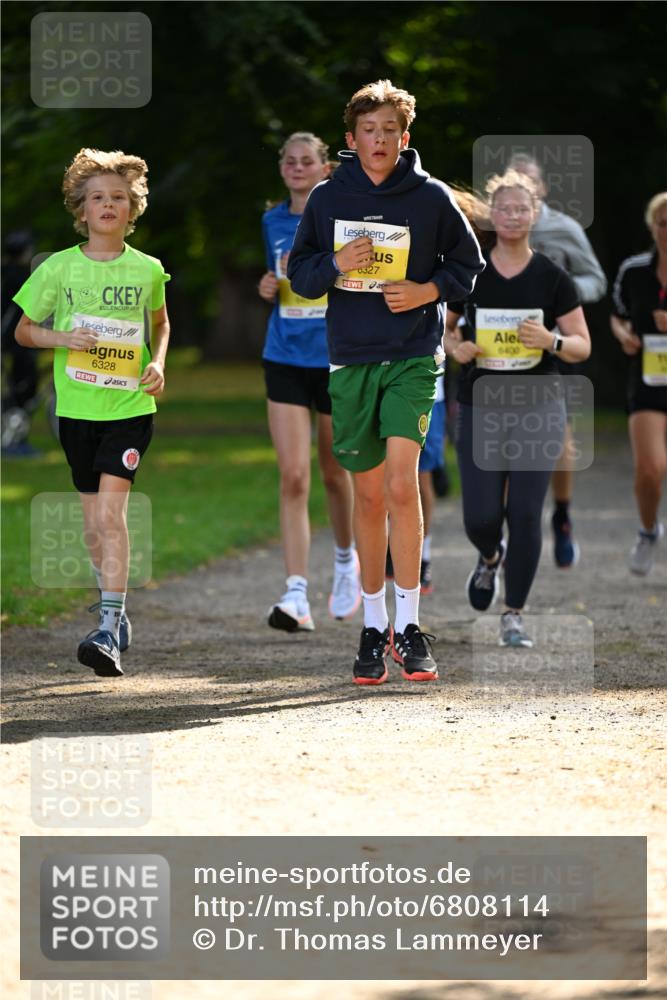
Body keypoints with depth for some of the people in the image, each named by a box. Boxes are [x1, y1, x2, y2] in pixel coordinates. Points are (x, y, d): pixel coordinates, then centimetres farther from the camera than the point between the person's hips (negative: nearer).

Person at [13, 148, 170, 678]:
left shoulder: (148, 270, 1)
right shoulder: (59, 269, -1)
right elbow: (24, 330, 8)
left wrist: (158, 364, 2)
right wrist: (60, 338, -12)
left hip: (130, 407, -2)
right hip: (77, 408, 2)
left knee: (111, 511, -16)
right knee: (94, 522, 10)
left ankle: (109, 627, -20)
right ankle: (118, 612, 29)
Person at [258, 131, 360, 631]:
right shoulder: (273, 222, 8)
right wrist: (269, 288, -1)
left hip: (338, 359, -2)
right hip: (286, 360, 2)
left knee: (334, 472, 11)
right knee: (293, 477, -10)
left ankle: (347, 559, 40)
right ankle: (297, 596, -14)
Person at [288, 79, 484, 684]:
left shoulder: (431, 197, 0)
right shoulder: (327, 198, 5)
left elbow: (470, 265, 10)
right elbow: (299, 274, 11)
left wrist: (430, 289, -8)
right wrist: (335, 265, -10)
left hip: (412, 359, -2)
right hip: (350, 360, 2)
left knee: (401, 483, -17)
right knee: (369, 494, 7)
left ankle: (409, 624, -9)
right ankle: (374, 628, 17)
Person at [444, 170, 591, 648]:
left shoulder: (553, 278, -2)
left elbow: (583, 345, 1)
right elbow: (441, 327, 13)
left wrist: (552, 341, -20)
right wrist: (456, 348, -9)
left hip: (538, 410, -1)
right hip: (480, 410, 1)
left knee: (525, 514, -7)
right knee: (481, 516, -4)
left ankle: (514, 615, 7)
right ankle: (491, 558, 34)